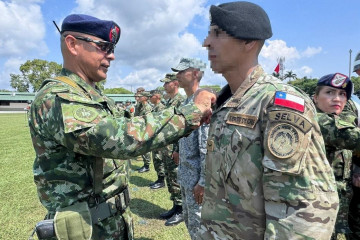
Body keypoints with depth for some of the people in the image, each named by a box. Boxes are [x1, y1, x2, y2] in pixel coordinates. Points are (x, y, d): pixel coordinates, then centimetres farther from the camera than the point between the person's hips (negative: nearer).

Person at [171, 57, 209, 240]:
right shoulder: (186, 102, 10)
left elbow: (207, 147, -23)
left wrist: (203, 182, -21)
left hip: (196, 178, -9)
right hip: (185, 175, 9)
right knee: (188, 220, 23)